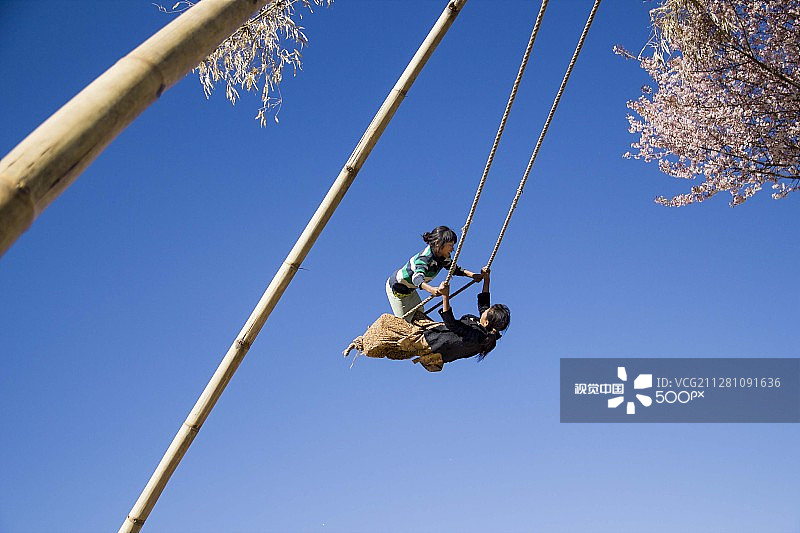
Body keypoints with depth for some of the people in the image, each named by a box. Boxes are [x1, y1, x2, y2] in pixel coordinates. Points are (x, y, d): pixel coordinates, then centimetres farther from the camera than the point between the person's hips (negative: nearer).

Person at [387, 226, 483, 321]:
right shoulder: (425, 257, -36)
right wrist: (431, 289, -74)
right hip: (396, 288, -8)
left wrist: (472, 275, -10)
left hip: (409, 289, 8)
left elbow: (455, 269, 7)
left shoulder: (443, 258, -11)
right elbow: (417, 277, -54)